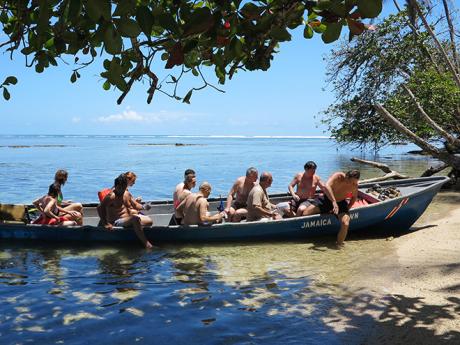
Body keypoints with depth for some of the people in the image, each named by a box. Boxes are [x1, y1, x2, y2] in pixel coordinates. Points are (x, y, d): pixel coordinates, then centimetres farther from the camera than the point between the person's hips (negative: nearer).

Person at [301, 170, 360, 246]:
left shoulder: (354, 186, -14)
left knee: (345, 224, -26)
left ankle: (339, 245, -5)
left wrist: (347, 208, -1)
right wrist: (334, 202, -49)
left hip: (340, 203, 1)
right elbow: (327, 187, -43)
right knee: (305, 214, -12)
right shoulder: (338, 176, -26)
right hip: (326, 199, -1)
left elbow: (354, 197, 9)